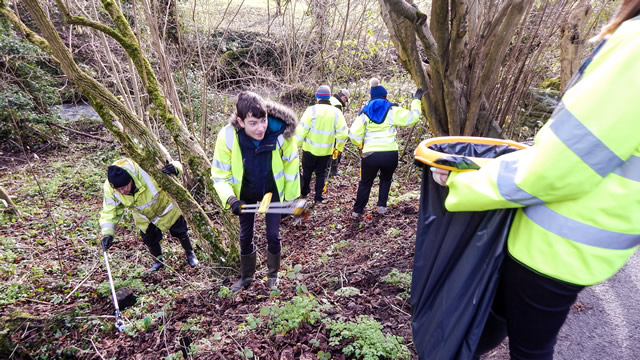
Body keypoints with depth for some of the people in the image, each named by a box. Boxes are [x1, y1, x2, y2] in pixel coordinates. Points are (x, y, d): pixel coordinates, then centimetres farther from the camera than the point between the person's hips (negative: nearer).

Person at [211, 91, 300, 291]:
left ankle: (273, 275, 35)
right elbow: (220, 174, -18)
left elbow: (291, 164, -14)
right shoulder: (227, 137, -31)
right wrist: (231, 199, -34)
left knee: (273, 234, 6)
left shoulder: (281, 131, -32)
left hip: (272, 190, -1)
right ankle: (246, 276, 40)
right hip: (245, 193, 1)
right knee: (245, 236, 15)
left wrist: (292, 197, -6)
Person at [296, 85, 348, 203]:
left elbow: (302, 129, -15)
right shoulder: (336, 112, -3)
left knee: (307, 171, 19)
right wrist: (339, 147, 9)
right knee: (321, 173, 17)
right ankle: (318, 197, 17)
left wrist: (297, 144, -4)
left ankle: (304, 192, 36)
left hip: (310, 149, -2)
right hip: (326, 151, 2)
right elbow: (342, 133, -5)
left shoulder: (312, 110, -13)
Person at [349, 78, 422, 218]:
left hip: (370, 154, 0)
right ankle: (382, 206, 20)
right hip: (390, 153, 0)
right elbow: (412, 117, 1)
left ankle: (357, 211, 19)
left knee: (365, 182, 16)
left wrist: (361, 143, 21)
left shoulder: (365, 112, 5)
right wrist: (416, 100, 15)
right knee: (386, 179, 26)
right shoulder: (392, 110, 0)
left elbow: (354, 135, 0)